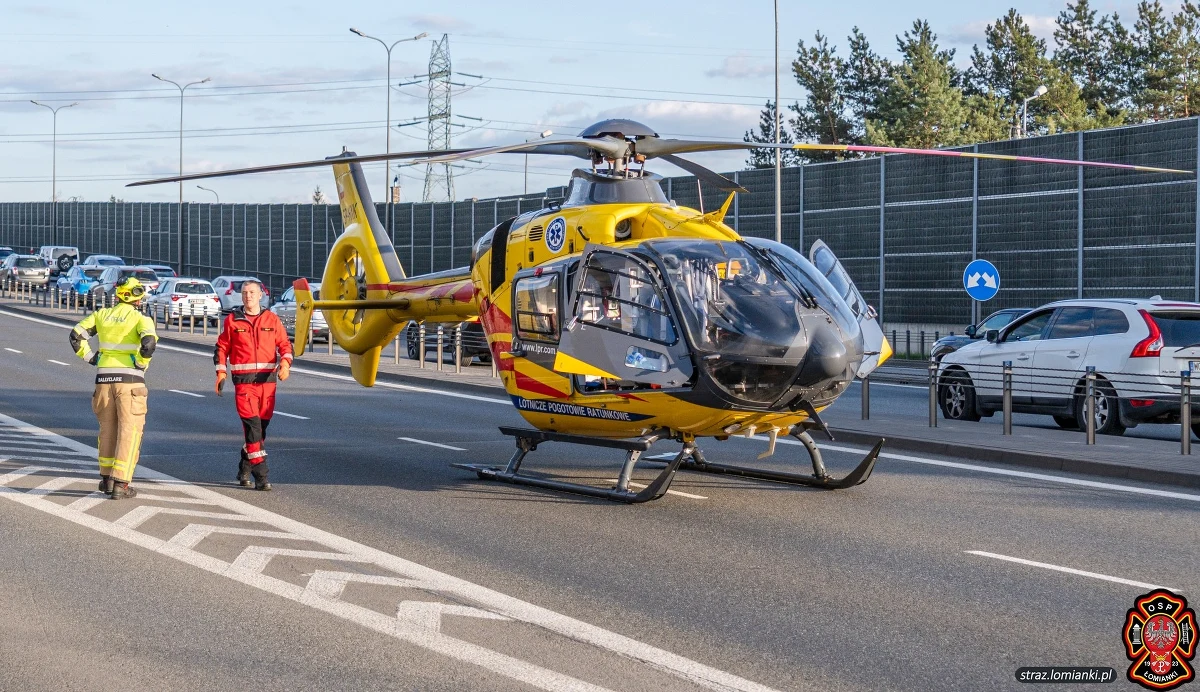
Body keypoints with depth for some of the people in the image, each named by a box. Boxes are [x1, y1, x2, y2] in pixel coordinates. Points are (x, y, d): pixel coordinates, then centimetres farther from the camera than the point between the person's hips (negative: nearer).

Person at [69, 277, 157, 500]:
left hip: (104, 377, 4)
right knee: (129, 431, 0)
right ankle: (120, 484, -6)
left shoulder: (102, 315, 9)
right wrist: (141, 364, -8)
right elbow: (149, 342, -22)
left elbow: (77, 335, 5)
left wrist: (91, 358, 11)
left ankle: (107, 478, 23)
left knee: (108, 429, 18)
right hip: (130, 378, -4)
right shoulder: (141, 319, -5)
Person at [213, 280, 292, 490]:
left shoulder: (272, 319, 9)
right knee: (253, 426, -13)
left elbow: (285, 344, 9)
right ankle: (261, 476, -13)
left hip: (267, 380, 3)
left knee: (261, 428, 9)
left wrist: (285, 363, -11)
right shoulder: (232, 320, 6)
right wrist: (221, 372, 2)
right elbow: (222, 347, 12)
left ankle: (245, 468, 28)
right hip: (244, 381, -3)